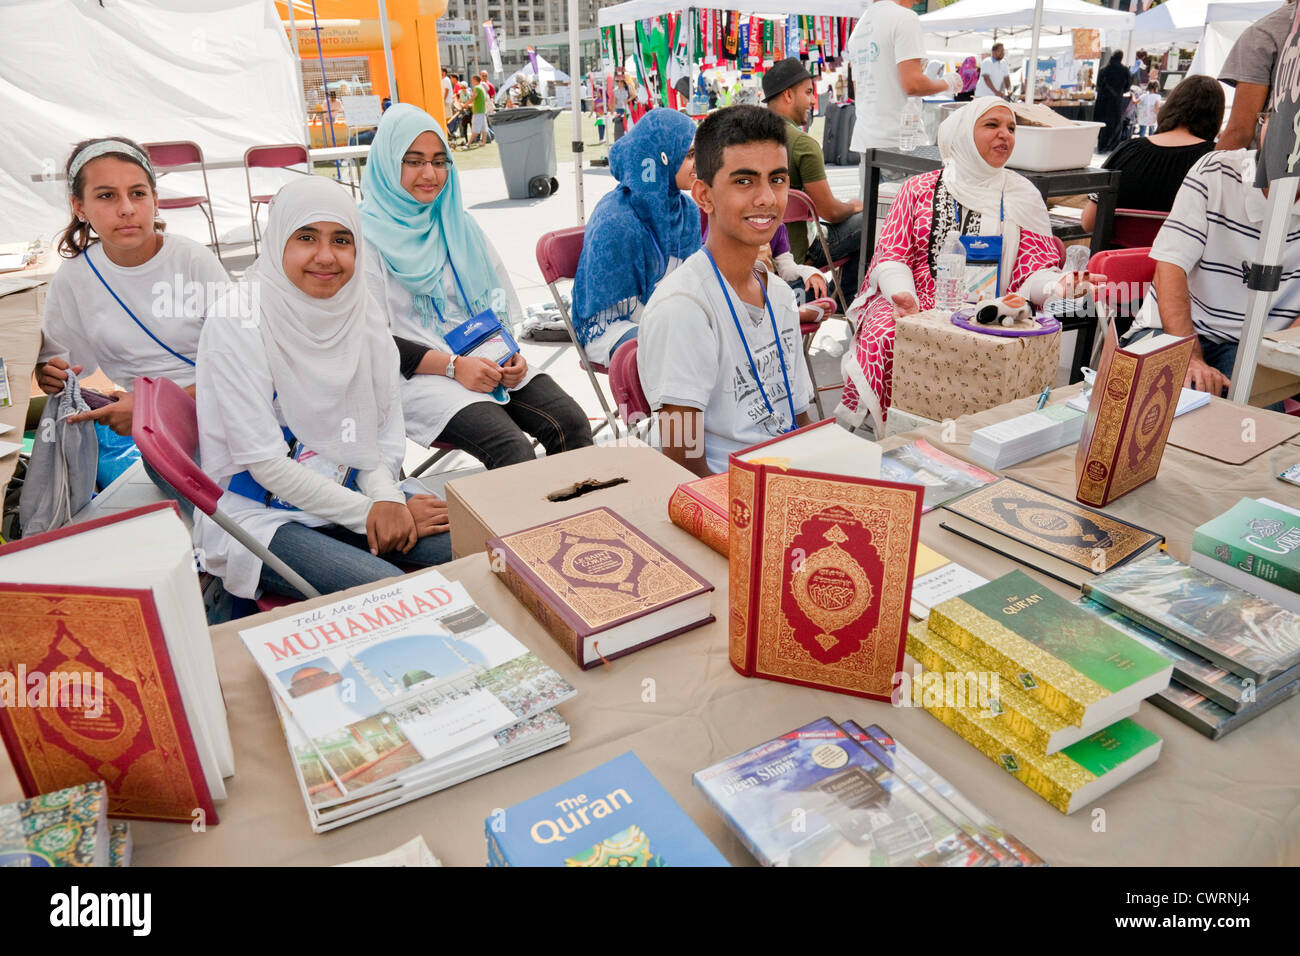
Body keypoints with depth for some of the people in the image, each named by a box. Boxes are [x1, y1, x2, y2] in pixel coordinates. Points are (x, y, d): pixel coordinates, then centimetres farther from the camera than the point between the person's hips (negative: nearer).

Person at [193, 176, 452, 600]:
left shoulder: (359, 311, 0)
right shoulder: (237, 324, -16)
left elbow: (385, 422, 6)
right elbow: (265, 462, -17)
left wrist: (386, 496, -13)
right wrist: (367, 513, -15)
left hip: (350, 490, 6)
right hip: (258, 513, -5)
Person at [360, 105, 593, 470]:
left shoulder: (459, 223, 19)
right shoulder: (368, 236, 0)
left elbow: (500, 303, 19)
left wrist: (511, 353, -2)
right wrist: (452, 366, -16)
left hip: (489, 361, 5)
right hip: (419, 374, -5)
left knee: (572, 424, -20)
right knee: (514, 454, -29)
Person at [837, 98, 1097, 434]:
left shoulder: (1022, 197, 14)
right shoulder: (919, 188, 12)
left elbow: (1032, 269, 8)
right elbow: (892, 255, 4)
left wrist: (1057, 286, -16)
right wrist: (902, 293, -18)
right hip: (912, 303, 0)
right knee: (884, 336, -34)